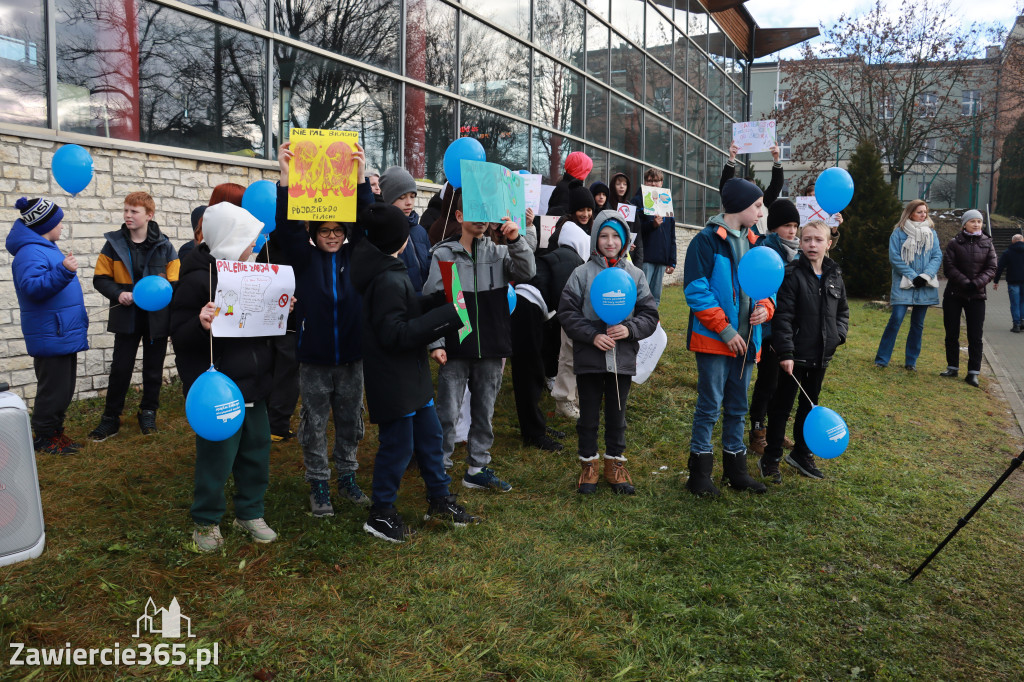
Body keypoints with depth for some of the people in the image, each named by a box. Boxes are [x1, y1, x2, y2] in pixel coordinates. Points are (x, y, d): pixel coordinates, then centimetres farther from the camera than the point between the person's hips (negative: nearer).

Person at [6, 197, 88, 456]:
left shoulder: (46, 248, 16)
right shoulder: (30, 252, -17)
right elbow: (32, 287, -29)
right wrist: (63, 271, -38)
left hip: (64, 334, 10)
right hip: (50, 335, -10)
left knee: (64, 387, 15)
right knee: (53, 388, -3)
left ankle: (54, 432, 26)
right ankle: (43, 438, 9)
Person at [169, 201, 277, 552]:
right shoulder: (197, 278, -15)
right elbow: (179, 336, -15)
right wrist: (201, 324, -35)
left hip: (252, 385, 8)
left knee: (256, 450, 15)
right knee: (217, 457, 2)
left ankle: (250, 513, 32)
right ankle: (206, 522, 23)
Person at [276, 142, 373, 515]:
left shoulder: (354, 256, 3)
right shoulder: (304, 258, 0)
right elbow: (287, 226, -15)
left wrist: (360, 178, -24)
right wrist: (286, 178, -28)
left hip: (351, 355, 2)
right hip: (314, 357, -1)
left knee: (350, 421, 13)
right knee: (315, 425, 7)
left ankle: (347, 477, 29)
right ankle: (318, 485, 20)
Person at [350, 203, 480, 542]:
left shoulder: (389, 273, 7)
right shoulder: (389, 281, -24)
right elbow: (395, 334, -27)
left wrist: (442, 298, 2)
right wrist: (449, 315, -25)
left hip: (410, 375, 10)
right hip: (393, 381, -10)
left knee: (429, 436, 18)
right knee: (398, 445, 2)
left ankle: (439, 500, 33)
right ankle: (381, 514, 19)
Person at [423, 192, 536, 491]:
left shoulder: (498, 252, 6)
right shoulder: (443, 254, -2)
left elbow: (526, 272, -8)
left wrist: (516, 241, -20)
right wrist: (436, 343, -12)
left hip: (491, 349, 4)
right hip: (455, 349, -3)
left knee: (484, 412, 14)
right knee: (448, 414, 0)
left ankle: (477, 468, 28)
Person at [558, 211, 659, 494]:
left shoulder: (635, 275, 5)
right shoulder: (582, 273, -1)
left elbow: (650, 314, 5)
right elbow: (567, 312, -4)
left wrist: (630, 329, -13)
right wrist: (592, 336, -15)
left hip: (623, 358, 2)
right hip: (589, 357, -1)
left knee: (617, 414, 13)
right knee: (589, 415, 9)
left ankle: (615, 464, 28)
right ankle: (588, 465, 24)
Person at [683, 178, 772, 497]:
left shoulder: (752, 243, 14)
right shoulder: (707, 241, -10)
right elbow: (696, 291, -16)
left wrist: (765, 307, -2)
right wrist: (725, 329, -19)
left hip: (744, 340, 7)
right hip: (714, 339, -7)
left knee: (738, 407, 15)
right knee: (710, 405, -1)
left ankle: (736, 469, 28)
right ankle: (700, 473, 11)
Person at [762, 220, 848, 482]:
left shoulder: (834, 276, 6)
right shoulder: (793, 274, -14)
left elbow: (842, 311, 18)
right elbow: (783, 317, -18)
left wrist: (839, 334, 0)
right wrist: (785, 352, -22)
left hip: (822, 355, 6)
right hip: (796, 355, -6)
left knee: (810, 405, 18)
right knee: (782, 406, 4)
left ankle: (801, 454, 34)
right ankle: (770, 459, 15)